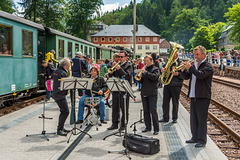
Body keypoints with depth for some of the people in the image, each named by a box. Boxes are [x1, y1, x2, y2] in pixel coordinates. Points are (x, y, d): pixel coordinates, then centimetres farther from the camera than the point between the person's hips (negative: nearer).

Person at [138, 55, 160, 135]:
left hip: (152, 93, -6)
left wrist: (145, 72, -26)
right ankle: (148, 127, 18)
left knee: (153, 110, -8)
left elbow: (154, 77, -19)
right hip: (144, 93, 6)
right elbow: (141, 81, 15)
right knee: (146, 111, 9)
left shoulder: (155, 69, 1)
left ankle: (156, 129, -3)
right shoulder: (144, 69, 17)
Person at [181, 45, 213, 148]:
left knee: (201, 119, -4)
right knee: (193, 118, 13)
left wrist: (190, 68, -25)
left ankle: (202, 140, 4)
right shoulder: (194, 64, 15)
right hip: (193, 97, 7)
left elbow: (201, 75, -25)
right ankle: (195, 137, 25)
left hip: (203, 97, -7)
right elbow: (186, 77, 13)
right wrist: (183, 70, -5)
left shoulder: (208, 66, -6)